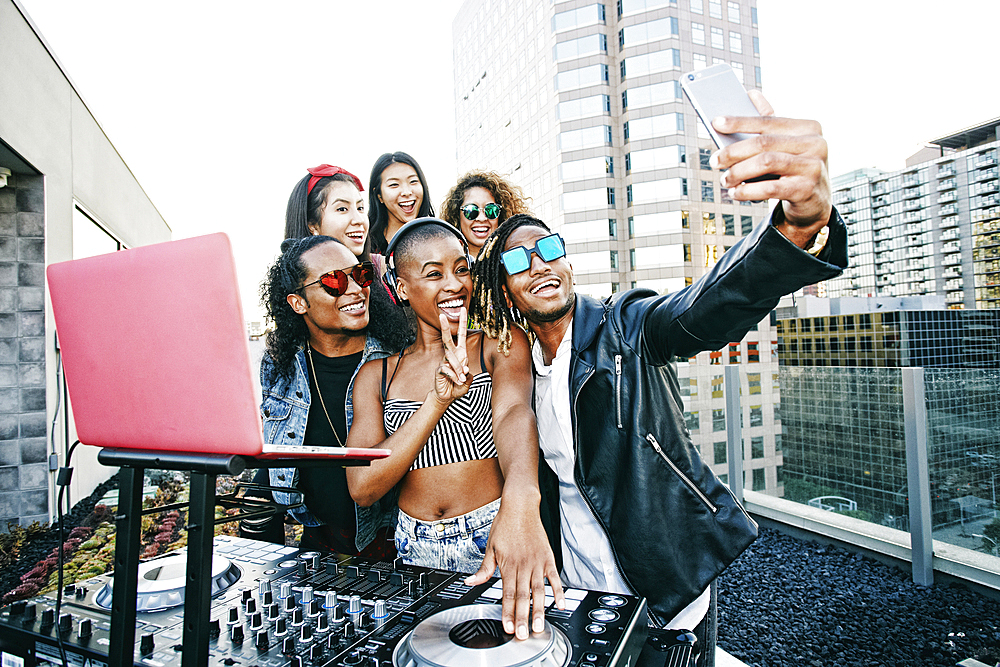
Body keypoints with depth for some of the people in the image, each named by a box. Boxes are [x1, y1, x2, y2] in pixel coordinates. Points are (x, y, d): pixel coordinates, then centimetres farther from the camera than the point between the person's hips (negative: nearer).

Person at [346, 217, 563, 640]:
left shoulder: (501, 345, -2)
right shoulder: (375, 376, 4)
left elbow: (514, 412, -23)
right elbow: (362, 489, -6)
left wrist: (520, 500, -45)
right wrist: (439, 399, -18)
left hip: (496, 541, -2)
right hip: (416, 550, 3)